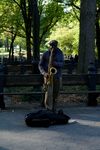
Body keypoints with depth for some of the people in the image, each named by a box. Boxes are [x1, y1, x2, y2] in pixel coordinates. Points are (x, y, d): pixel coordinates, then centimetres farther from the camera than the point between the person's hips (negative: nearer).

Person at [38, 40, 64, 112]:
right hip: (48, 76, -2)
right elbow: (40, 65, 2)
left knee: (55, 94, 3)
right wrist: (44, 73, -14)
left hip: (57, 76, 2)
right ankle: (48, 109, -5)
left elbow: (62, 63, 2)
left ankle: (53, 109, 13)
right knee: (48, 92, -12)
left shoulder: (60, 53, 9)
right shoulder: (45, 54, 3)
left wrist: (56, 63, -19)